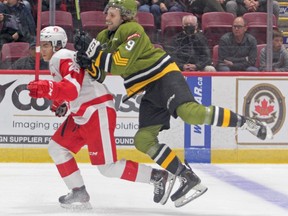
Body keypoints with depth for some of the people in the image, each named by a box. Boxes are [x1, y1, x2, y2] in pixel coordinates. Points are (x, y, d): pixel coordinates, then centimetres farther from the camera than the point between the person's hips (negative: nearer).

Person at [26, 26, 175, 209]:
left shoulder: (64, 58, -16)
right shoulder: (56, 61, 17)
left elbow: (72, 89, -31)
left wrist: (44, 88, -40)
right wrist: (62, 105, 15)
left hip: (98, 113, -11)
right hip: (81, 116, 11)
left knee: (107, 167, -11)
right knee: (57, 147, 8)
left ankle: (159, 177, -4)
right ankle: (79, 194, 10)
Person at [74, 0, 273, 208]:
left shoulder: (132, 31, -14)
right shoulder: (104, 37, 12)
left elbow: (118, 66, -23)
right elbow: (99, 75, 9)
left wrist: (92, 49, -25)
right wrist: (88, 64, -12)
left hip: (164, 76, -9)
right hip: (150, 92, 9)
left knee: (190, 112, -33)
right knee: (143, 140, -3)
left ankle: (245, 122, -17)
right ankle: (189, 180, -3)